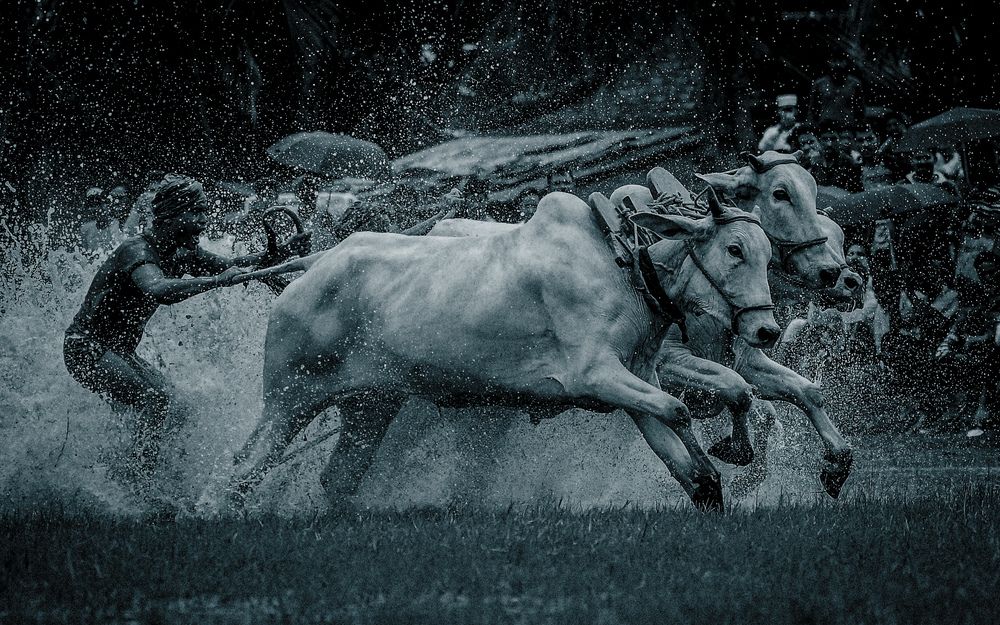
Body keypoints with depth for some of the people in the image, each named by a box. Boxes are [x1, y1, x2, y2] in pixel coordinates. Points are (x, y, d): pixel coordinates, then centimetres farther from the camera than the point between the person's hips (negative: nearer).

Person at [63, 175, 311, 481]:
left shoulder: (180, 254, 4)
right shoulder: (136, 251, -23)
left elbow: (230, 266, 9)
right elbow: (159, 291, -43)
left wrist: (280, 253, -6)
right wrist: (216, 280, -47)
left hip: (117, 352, 10)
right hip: (86, 349, -10)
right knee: (155, 397, -24)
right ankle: (139, 480, -24)